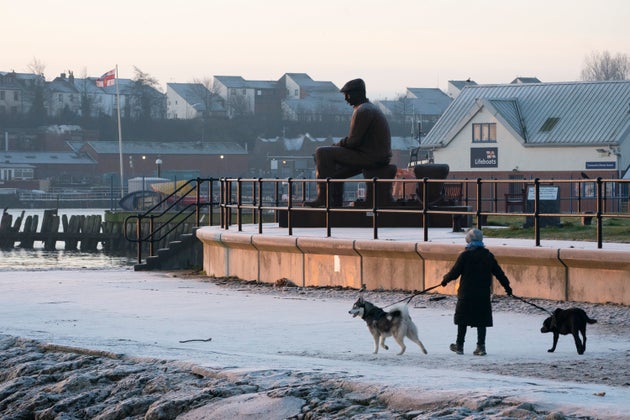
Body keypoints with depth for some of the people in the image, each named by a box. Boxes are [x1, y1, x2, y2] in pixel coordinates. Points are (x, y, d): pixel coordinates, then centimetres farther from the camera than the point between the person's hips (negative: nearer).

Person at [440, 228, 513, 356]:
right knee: (482, 321, 7)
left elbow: (454, 272, -7)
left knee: (462, 321, 8)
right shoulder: (488, 255, 3)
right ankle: (481, 346, 1)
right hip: (483, 295, 3)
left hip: (466, 294, -3)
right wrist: (507, 286, 20)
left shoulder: (465, 255, -9)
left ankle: (459, 346, 15)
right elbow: (499, 272, 8)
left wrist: (445, 280, 13)